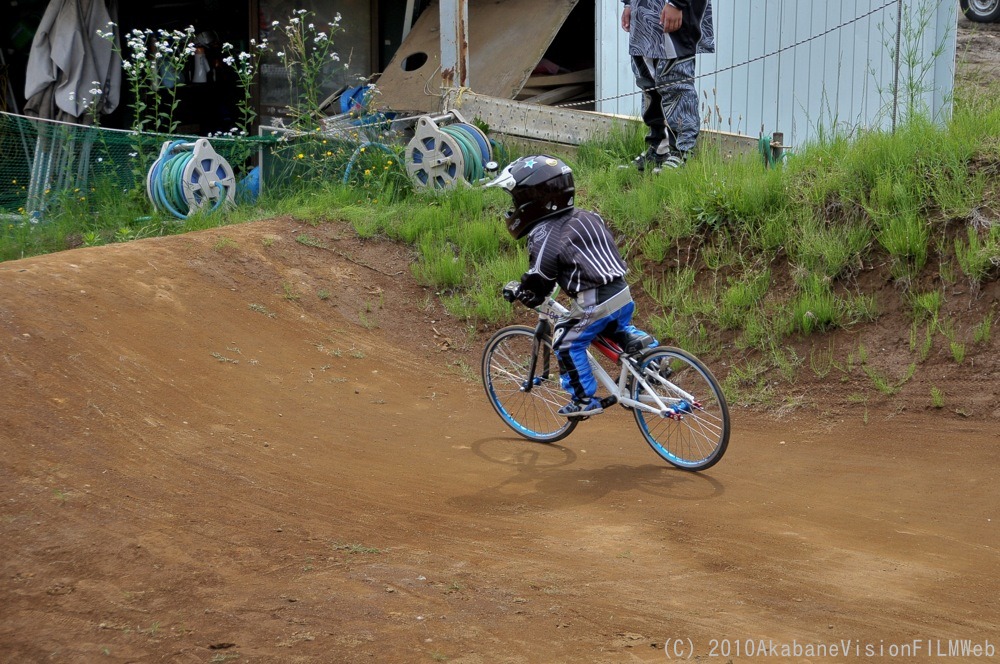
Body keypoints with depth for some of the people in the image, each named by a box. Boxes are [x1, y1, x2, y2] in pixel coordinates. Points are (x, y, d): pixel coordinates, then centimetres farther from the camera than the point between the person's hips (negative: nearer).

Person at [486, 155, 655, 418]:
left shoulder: (545, 236, -10)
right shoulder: (586, 216, 13)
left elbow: (537, 283, -7)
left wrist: (517, 293, 14)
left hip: (594, 304, -8)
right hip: (622, 293, 8)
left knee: (567, 343, 9)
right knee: (619, 329, 34)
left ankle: (585, 399, 12)